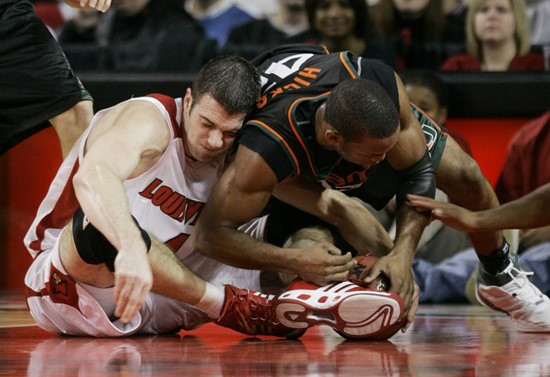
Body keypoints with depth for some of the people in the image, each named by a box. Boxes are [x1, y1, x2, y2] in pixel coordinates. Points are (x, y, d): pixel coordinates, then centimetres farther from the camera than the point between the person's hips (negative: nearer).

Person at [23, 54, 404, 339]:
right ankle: (232, 306, -31)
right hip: (64, 283, -7)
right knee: (99, 223, -41)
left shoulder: (231, 159, 4)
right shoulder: (151, 120, -20)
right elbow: (91, 174, -39)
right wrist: (132, 248, -56)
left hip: (156, 297, 7)